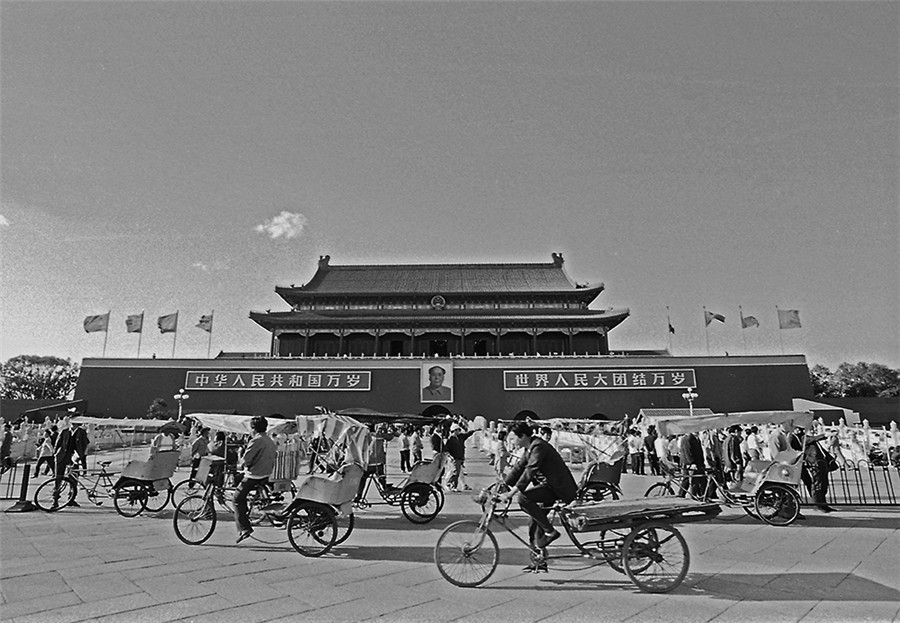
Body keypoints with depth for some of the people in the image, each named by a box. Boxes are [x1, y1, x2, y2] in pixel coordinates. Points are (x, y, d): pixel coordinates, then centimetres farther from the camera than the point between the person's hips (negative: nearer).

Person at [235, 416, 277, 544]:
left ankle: (244, 528, -3)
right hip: (267, 476, 8)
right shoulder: (271, 442, 9)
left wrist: (244, 465, 3)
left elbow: (245, 461, -17)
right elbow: (272, 460, 12)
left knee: (238, 498, 3)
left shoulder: (256, 441, -17)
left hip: (254, 476, -8)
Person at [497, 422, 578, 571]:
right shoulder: (528, 449, 10)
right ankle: (540, 562, 21)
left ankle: (550, 531, -14)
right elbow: (518, 468, 15)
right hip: (549, 486, 10)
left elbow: (529, 471, -28)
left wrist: (511, 493, -30)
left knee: (522, 498, -25)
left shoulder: (538, 447, -20)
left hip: (559, 489, -10)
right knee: (534, 526, 10)